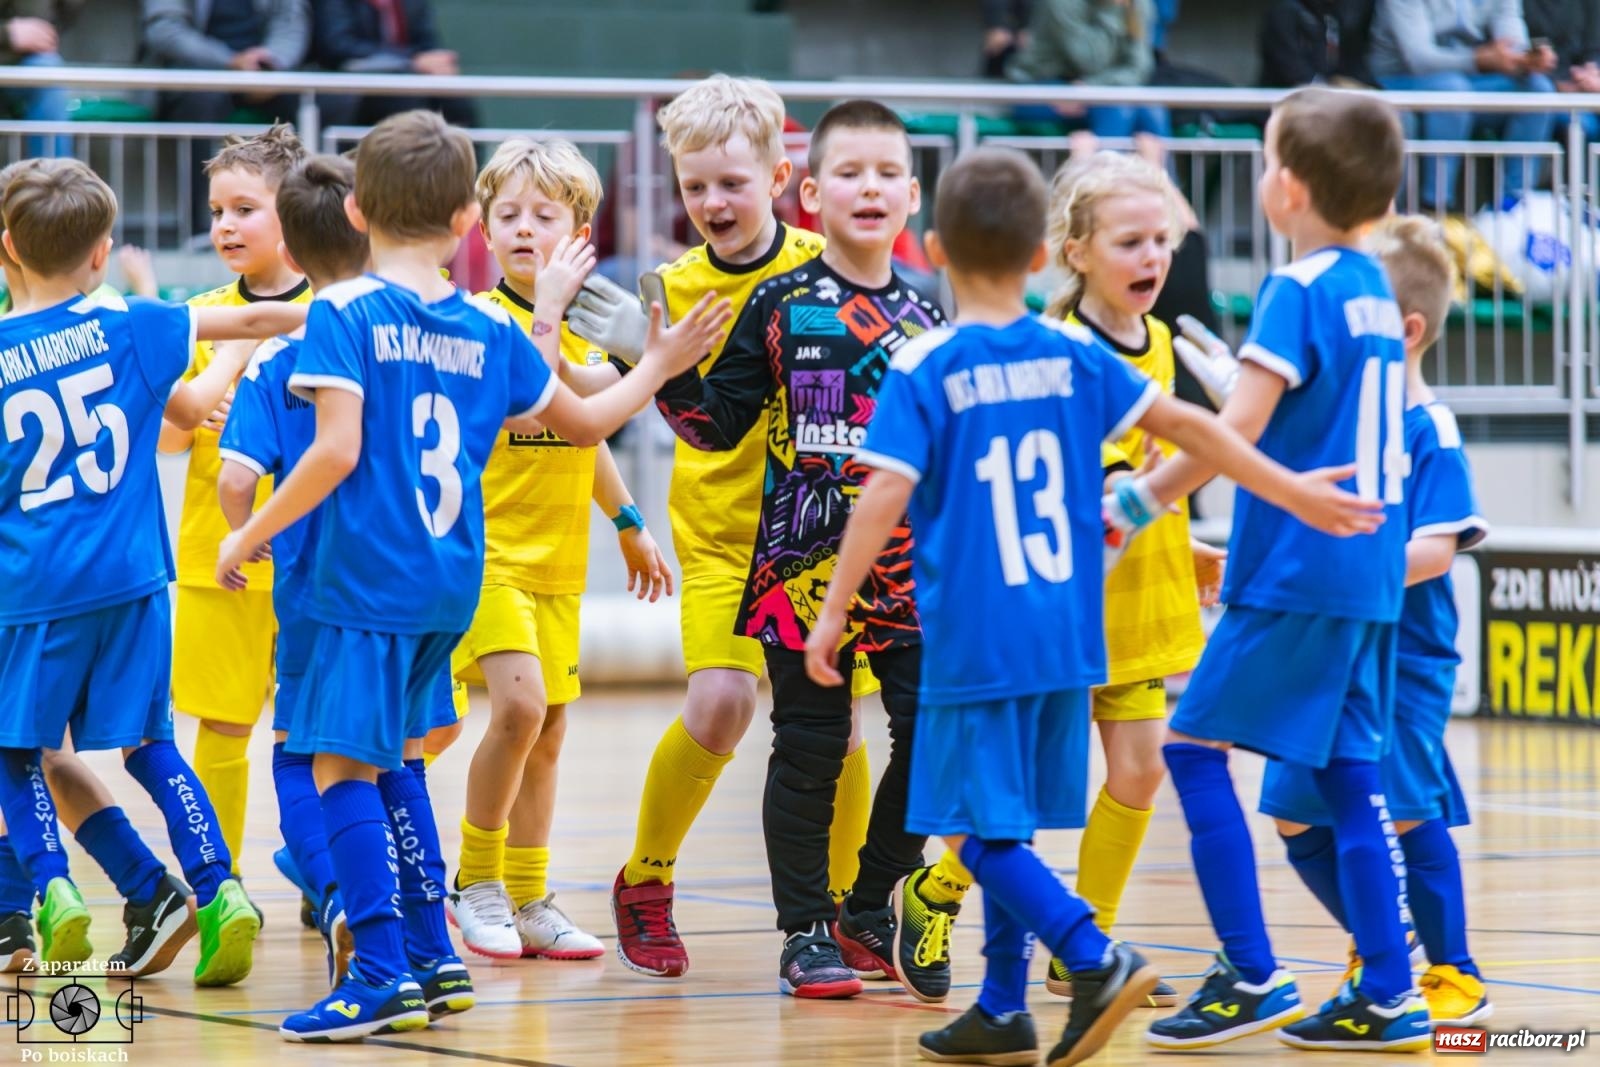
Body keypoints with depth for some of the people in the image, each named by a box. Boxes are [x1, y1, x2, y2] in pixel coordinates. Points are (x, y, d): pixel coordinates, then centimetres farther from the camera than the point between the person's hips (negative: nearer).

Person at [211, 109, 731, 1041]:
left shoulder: (344, 314, -7)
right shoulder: (490, 330, 9)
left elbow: (336, 450, -16)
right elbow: (584, 421, 22)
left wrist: (251, 536, -6)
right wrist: (656, 370, 39)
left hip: (365, 579, -6)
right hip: (450, 583, 6)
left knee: (343, 762, -6)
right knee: (388, 754, 21)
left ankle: (383, 973, -15)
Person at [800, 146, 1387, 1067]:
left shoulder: (923, 370, -8)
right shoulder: (1074, 355, 4)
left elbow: (885, 496, -15)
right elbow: (1187, 424, 8)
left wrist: (835, 611, -8)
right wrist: (1294, 493, 17)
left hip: (974, 639, -5)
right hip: (1067, 638, 5)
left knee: (978, 827, -2)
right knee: (1007, 824, 15)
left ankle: (1097, 958, -20)